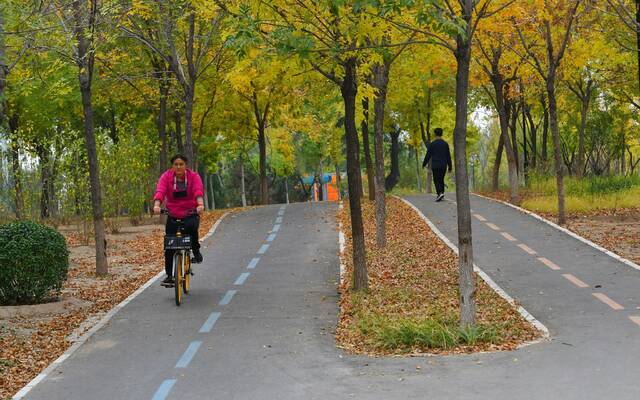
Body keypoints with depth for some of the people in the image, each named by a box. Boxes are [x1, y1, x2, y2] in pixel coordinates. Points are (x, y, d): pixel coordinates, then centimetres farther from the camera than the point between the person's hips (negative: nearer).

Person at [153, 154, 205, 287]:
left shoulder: (193, 176, -6)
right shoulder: (166, 177, -5)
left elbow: (198, 191, -23)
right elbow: (160, 191, -21)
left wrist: (200, 204, -43)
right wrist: (157, 205, -40)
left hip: (190, 214, -2)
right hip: (173, 215, 2)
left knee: (191, 226, -35)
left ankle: (196, 251, -8)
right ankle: (169, 275, 9)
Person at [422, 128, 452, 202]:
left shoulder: (432, 144, -5)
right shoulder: (445, 144, 4)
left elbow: (428, 155, -3)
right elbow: (448, 156, 6)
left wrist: (424, 164, 11)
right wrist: (450, 167, 12)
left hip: (435, 166, -3)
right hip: (443, 166, 3)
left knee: (436, 180, -2)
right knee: (441, 180, 14)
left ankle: (440, 193, -22)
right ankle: (441, 194, 12)